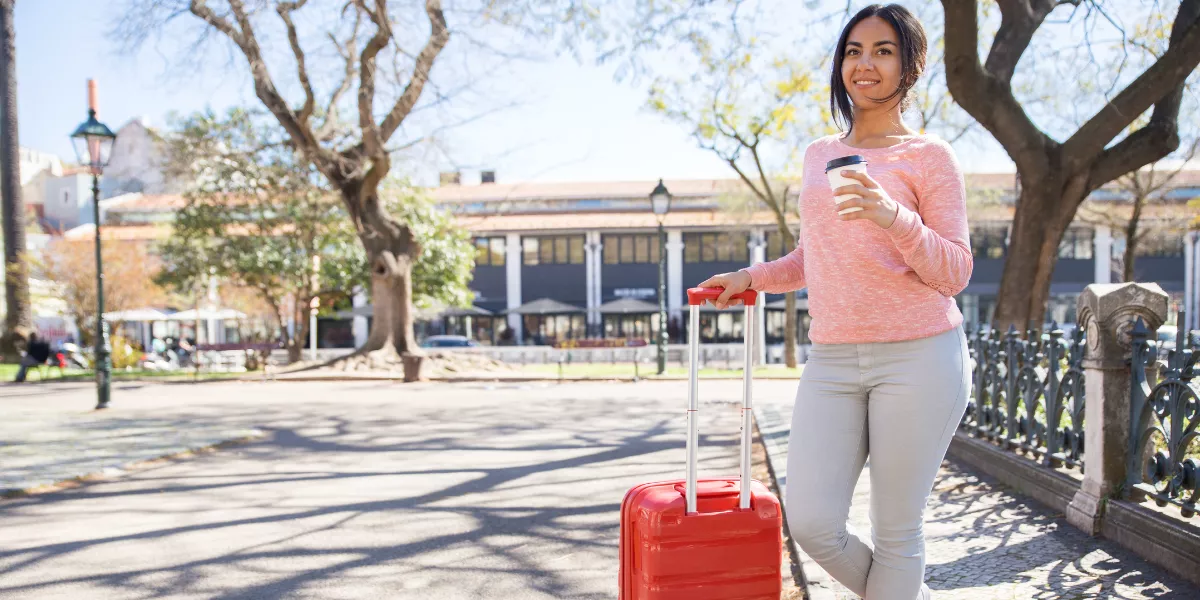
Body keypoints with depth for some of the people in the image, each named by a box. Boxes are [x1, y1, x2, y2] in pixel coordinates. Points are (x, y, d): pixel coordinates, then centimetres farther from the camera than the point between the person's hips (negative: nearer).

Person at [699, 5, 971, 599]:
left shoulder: (928, 155, 1)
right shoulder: (818, 155, 17)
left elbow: (955, 272, -5)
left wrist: (894, 217, -20)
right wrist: (751, 278, 17)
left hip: (917, 356, -4)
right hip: (832, 360, 5)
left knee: (895, 530, 1)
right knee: (810, 523, -2)